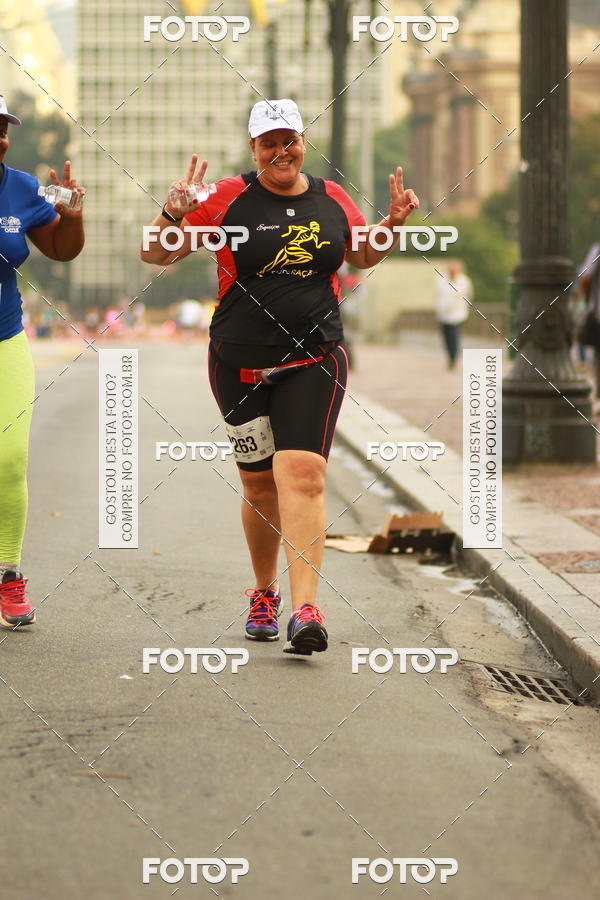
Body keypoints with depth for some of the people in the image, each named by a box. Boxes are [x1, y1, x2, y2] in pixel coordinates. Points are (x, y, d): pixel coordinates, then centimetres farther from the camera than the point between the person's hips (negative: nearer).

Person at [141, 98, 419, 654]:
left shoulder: (331, 199, 7)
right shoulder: (228, 199, -1)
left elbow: (362, 257, 26)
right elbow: (154, 255, 1)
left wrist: (392, 223, 8)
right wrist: (172, 215, -18)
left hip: (313, 362, 0)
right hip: (240, 363, 0)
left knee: (302, 474, -16)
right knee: (258, 485, 8)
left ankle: (305, 610, -22)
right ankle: (264, 593, 30)